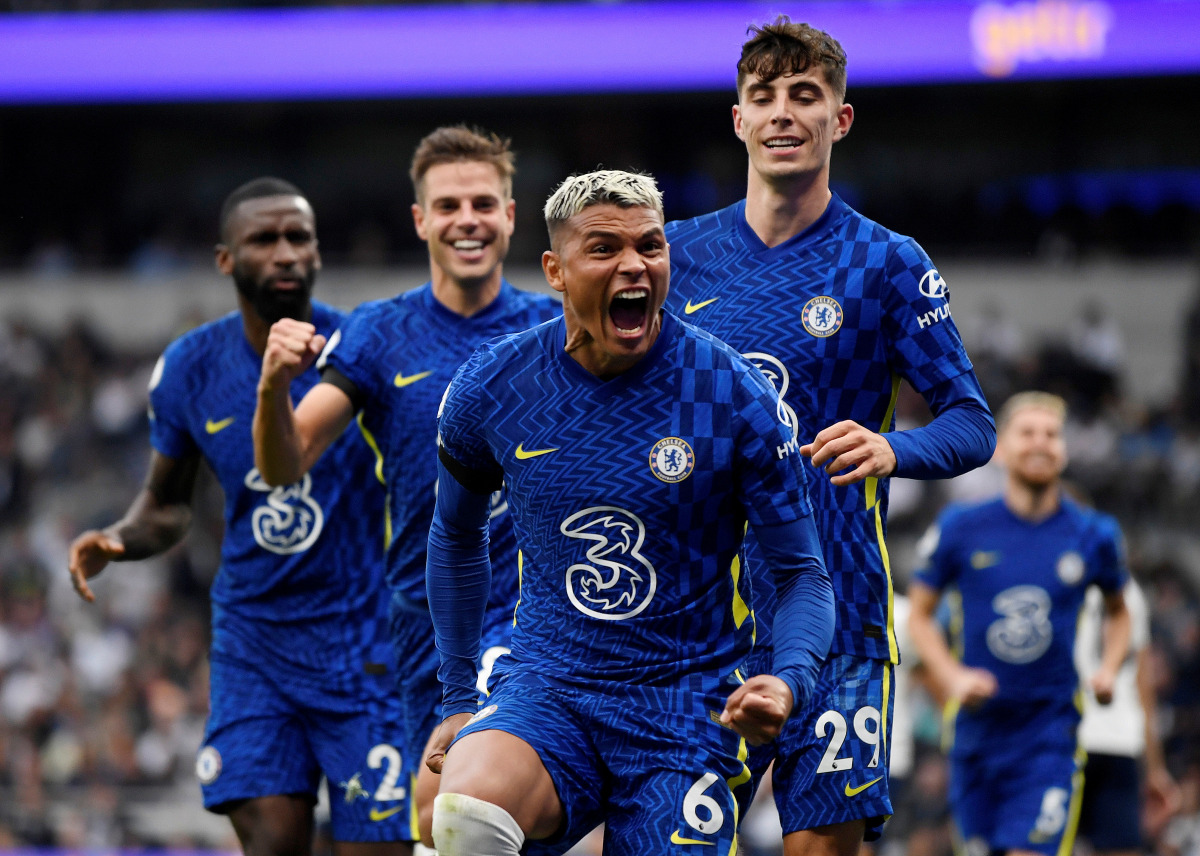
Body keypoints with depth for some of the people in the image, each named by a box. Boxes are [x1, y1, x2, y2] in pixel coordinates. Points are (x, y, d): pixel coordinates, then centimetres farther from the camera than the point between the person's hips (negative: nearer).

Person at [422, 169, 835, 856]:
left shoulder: (735, 397, -7)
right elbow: (457, 536, 19)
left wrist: (788, 683, -22)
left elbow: (804, 573, -2)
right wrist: (460, 698, 19)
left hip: (685, 711, 0)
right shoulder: (492, 387, -1)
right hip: (547, 690, 0)